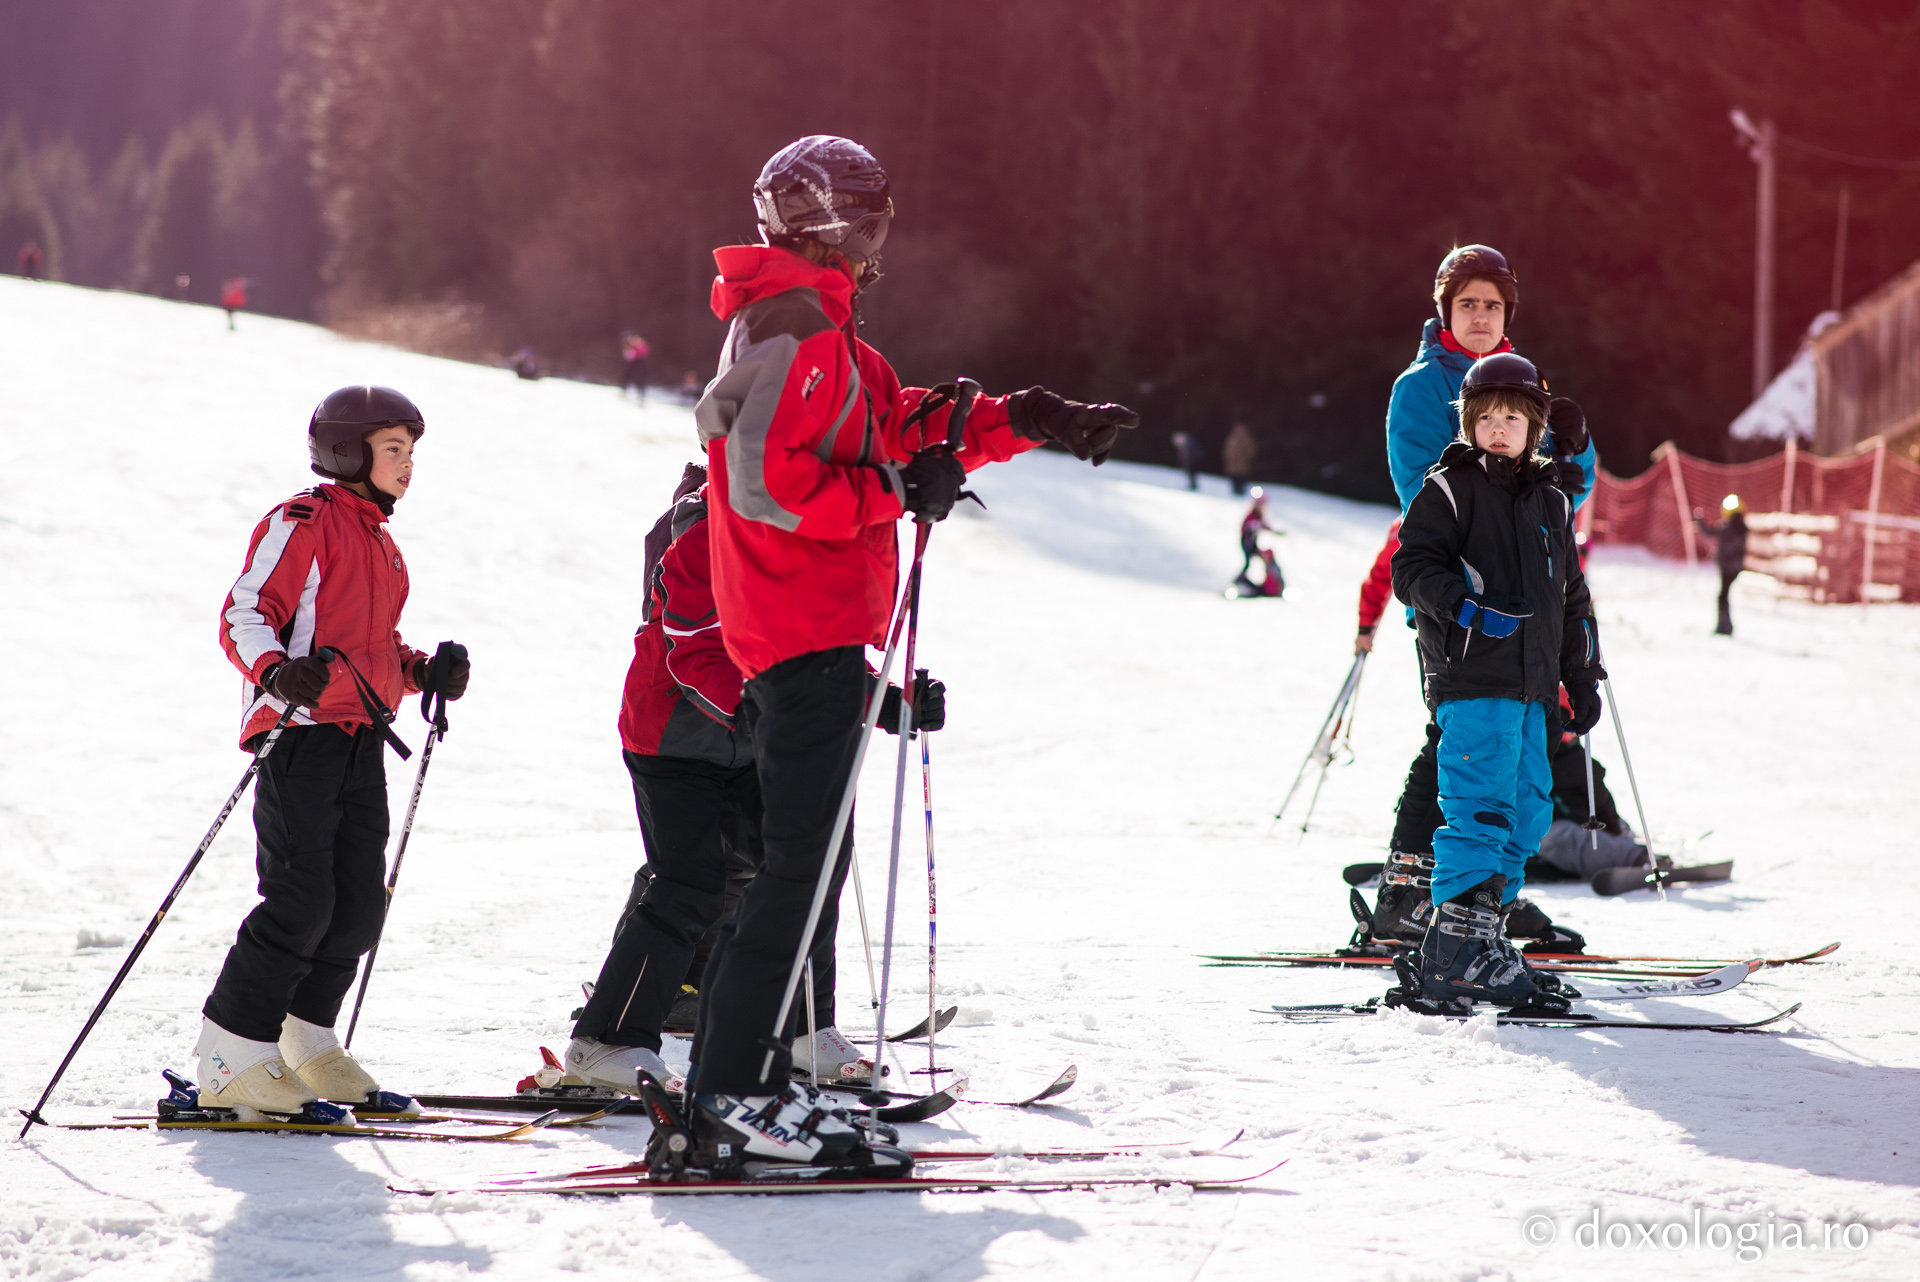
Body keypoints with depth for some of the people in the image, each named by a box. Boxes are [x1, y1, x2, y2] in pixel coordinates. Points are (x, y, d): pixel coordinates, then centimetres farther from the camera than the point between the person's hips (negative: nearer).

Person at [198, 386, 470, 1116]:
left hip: (360, 742, 9)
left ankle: (305, 1041, 20)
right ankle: (230, 1060, -8)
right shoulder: (303, 523, -4)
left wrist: (421, 671, 14)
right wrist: (275, 672, -30)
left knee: (359, 904, 4)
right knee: (302, 899, -14)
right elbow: (244, 615, -12)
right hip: (301, 733, -8)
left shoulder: (379, 543, 23)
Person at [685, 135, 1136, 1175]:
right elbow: (769, 484, -23)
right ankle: (737, 1100, -14)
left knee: (801, 861, 13)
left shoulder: (818, 329, 20)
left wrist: (1034, 421, 20)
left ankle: (735, 1085, 14)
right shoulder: (798, 328, -14)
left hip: (803, 636, 11)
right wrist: (897, 492, -15)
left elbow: (902, 422, 25)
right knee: (799, 866, -12)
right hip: (811, 631, -11)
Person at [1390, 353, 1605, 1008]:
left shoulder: (1549, 502, 19)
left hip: (1530, 684, 7)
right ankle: (1454, 953, -16)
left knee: (1527, 811, 8)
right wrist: (1466, 608, -23)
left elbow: (1571, 595, 25)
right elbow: (1413, 567, -8)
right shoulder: (1449, 489, 0)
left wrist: (1582, 676, 21)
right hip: (1471, 678, -7)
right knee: (1482, 808, -14)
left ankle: (1481, 929, 16)